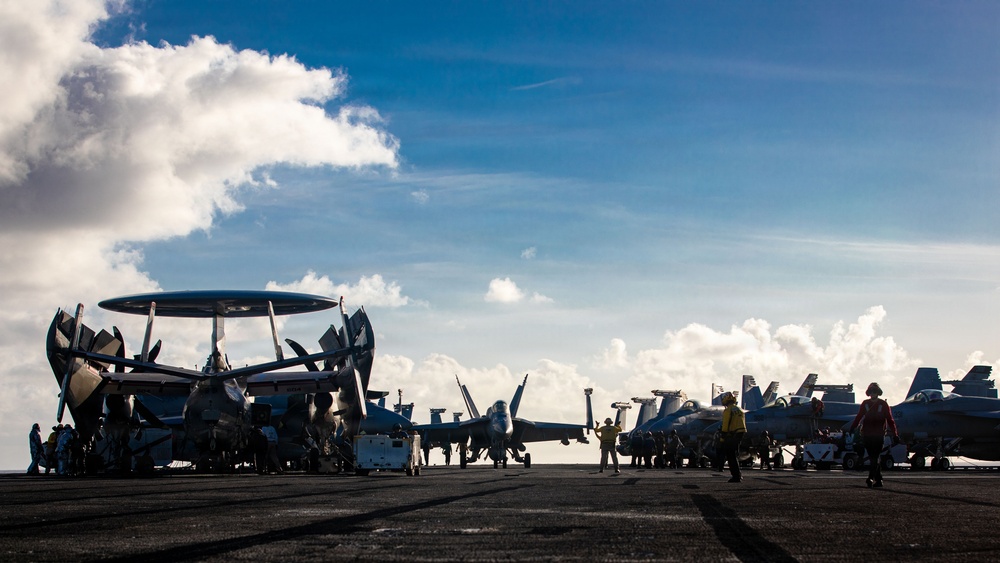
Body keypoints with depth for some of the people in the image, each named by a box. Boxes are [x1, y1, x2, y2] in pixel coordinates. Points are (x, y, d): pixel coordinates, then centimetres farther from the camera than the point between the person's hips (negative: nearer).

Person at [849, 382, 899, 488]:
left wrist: (895, 434, -1)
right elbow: (858, 417, 11)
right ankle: (878, 480, 14)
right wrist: (852, 428, 3)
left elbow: (890, 420, 3)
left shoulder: (883, 404, 3)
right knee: (873, 458, 6)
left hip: (879, 435, -3)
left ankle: (871, 478, -17)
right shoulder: (865, 404, 9)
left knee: (875, 458, -10)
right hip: (867, 435, 3)